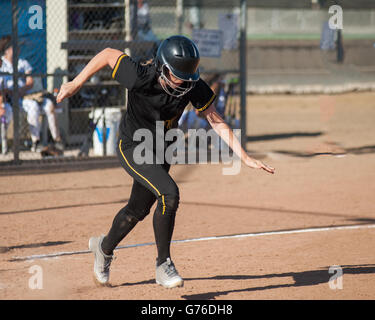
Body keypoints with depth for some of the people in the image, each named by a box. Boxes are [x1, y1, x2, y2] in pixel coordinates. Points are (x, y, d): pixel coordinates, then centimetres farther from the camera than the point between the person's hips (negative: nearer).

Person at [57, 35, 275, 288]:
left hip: (161, 151, 6)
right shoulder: (141, 78, -32)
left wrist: (244, 157, -24)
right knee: (169, 193, -26)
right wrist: (75, 85, -14)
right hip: (132, 148, -6)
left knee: (138, 210, 20)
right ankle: (164, 265, -13)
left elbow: (216, 121, -17)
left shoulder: (193, 86, -21)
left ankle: (105, 247, 49)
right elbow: (108, 54, -18)